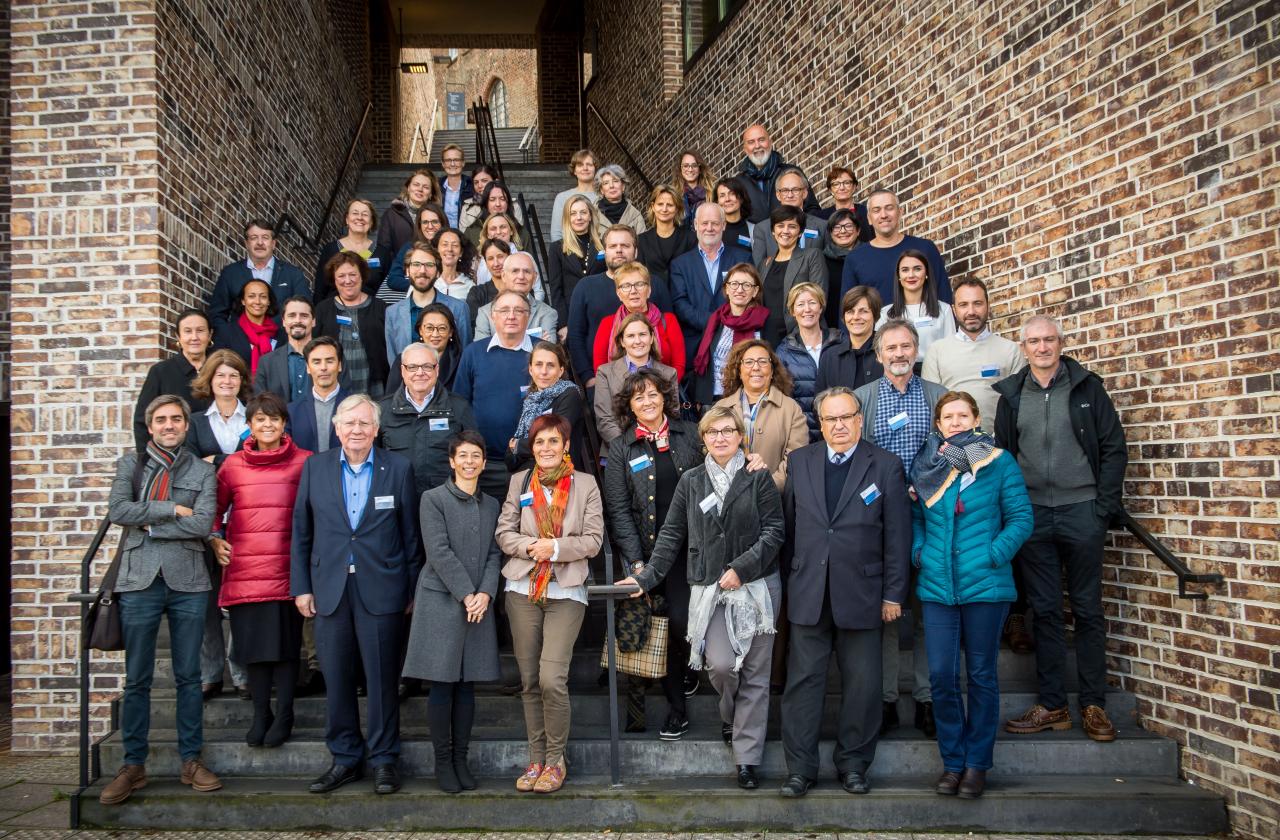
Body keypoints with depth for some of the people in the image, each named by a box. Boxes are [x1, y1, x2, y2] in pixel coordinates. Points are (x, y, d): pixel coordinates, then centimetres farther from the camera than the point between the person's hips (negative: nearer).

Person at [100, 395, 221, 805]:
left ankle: (191, 761, 15)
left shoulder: (202, 471, 8)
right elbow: (117, 511, -9)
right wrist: (172, 510, -9)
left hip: (188, 582, 0)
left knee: (189, 676, 7)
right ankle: (133, 765, 12)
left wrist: (148, 523, -7)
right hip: (140, 580, 0)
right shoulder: (130, 464, 9)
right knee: (136, 679, 3)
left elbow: (203, 524, -7)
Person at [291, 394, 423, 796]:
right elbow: (301, 533, 9)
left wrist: (411, 589, 2)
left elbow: (411, 534, 3)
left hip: (381, 589, -2)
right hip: (329, 589, 2)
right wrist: (301, 586, 4)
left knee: (382, 677, 3)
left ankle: (384, 759, 16)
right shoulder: (315, 467, 6)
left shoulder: (398, 468, 2)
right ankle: (344, 758, 21)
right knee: (336, 678, 7)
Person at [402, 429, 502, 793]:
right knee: (442, 685, -1)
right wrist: (465, 595, -13)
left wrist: (485, 594, -7)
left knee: (467, 685, 6)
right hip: (441, 601, -4)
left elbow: (494, 554, 8)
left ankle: (461, 758, 14)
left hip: (479, 604, 4)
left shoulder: (491, 505, 14)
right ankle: (442, 761, 8)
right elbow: (439, 552, -9)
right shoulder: (433, 499, -1)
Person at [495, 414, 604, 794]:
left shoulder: (585, 484, 3)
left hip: (566, 592, -2)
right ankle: (536, 759, 19)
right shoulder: (519, 481, 9)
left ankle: (555, 759, 6)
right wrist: (531, 547, -12)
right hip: (523, 589, 3)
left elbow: (593, 539, -1)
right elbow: (504, 532, 6)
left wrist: (557, 548, -15)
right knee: (529, 681, 6)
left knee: (552, 679, -12)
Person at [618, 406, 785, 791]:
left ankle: (747, 757, 13)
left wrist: (742, 567, -11)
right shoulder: (690, 481, 10)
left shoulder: (758, 478, 2)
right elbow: (672, 534, 12)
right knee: (721, 665, -13)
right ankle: (731, 712, 22)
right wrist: (648, 576, 5)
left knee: (755, 674, 2)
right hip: (709, 588, 1)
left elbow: (775, 530, -2)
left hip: (757, 586, -1)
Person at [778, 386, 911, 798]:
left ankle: (853, 765, 21)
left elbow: (897, 535, 0)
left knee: (861, 685, 6)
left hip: (861, 592, -1)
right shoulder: (800, 462, 8)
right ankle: (800, 768, 13)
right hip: (808, 593, 2)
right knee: (803, 682, 4)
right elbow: (788, 524, 10)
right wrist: (788, 581, 7)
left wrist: (893, 594, -3)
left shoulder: (886, 466, 1)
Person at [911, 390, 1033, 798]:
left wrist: (996, 554, -13)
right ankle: (953, 761, 16)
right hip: (936, 586, 2)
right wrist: (918, 551, 0)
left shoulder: (999, 462, -1)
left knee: (981, 675, 7)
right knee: (941, 677, 2)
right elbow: (915, 517, 16)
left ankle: (977, 764, 18)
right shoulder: (925, 465, 7)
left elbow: (1021, 517, -2)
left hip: (985, 585, -2)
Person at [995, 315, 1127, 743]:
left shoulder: (1087, 387, 2)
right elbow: (1002, 454, 10)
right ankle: (1051, 705, 12)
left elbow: (1114, 447, 0)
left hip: (1081, 511, -2)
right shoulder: (1011, 395, 8)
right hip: (1032, 514, 2)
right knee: (1045, 610, 6)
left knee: (1088, 610, 5)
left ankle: (1094, 705, 13)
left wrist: (1105, 505, -7)